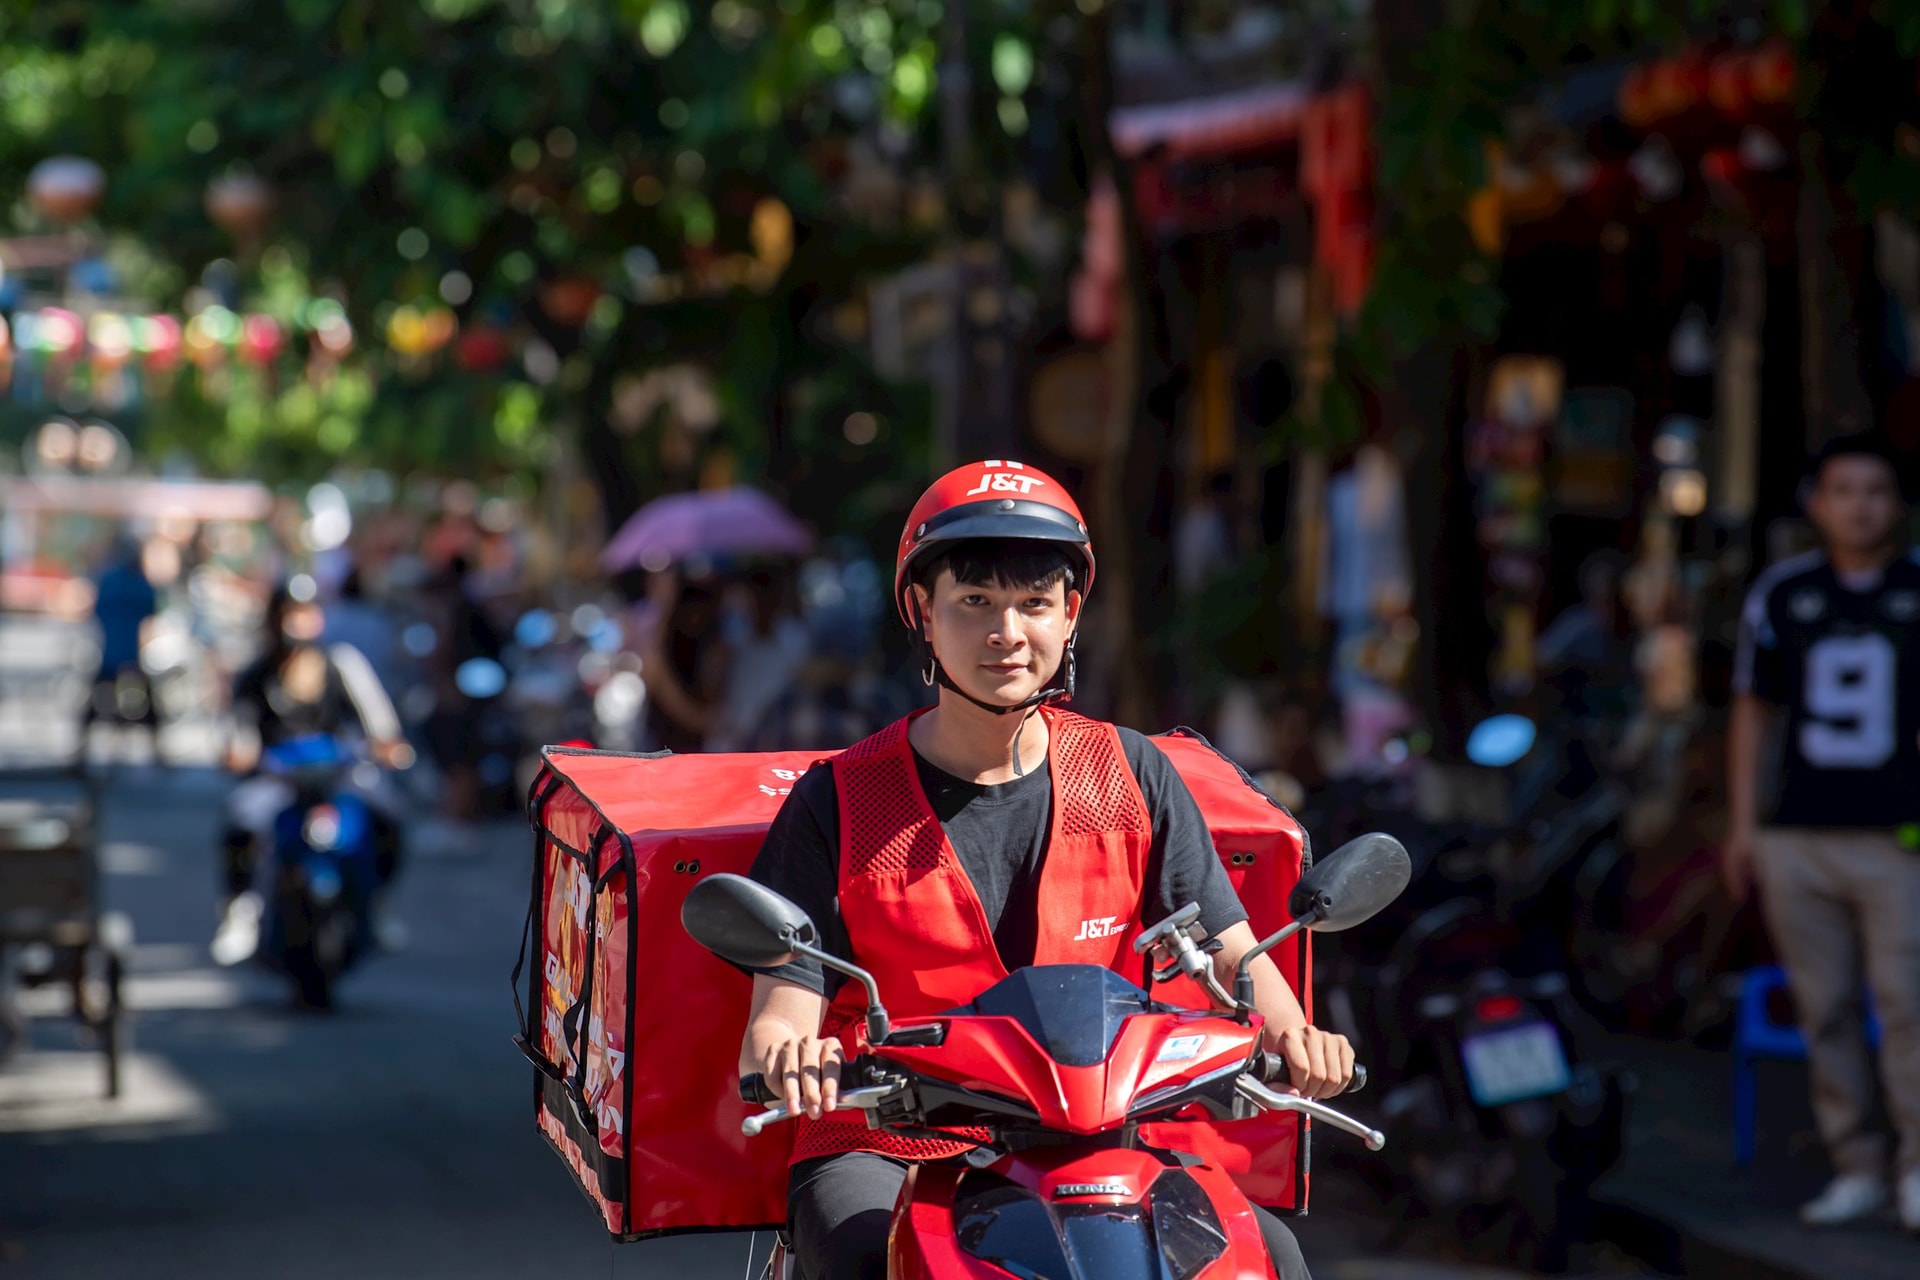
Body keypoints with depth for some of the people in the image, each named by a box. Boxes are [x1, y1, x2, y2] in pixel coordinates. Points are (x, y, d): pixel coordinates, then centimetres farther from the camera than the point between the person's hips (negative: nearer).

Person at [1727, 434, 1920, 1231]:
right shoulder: (1781, 594, 10)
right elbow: (1753, 712, 15)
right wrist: (1742, 826, 11)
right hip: (1798, 839, 2)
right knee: (1824, 1009, 3)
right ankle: (1855, 1170, 10)